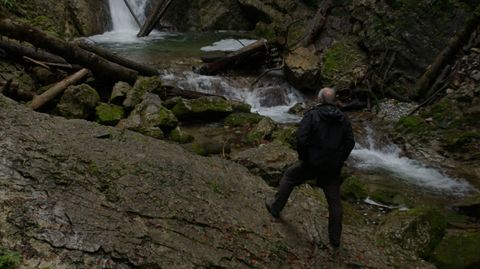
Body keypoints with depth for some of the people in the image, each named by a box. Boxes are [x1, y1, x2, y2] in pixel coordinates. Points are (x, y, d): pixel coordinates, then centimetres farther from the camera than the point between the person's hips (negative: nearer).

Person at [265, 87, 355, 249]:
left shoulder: (312, 115, -9)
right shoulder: (343, 119, 5)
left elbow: (301, 138, -18)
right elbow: (350, 143, 2)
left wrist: (303, 157, -3)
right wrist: (339, 160, 11)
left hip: (313, 163, -3)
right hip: (333, 168, 4)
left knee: (289, 176, 22)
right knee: (334, 202, 11)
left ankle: (275, 208, 32)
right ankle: (335, 239, 19)